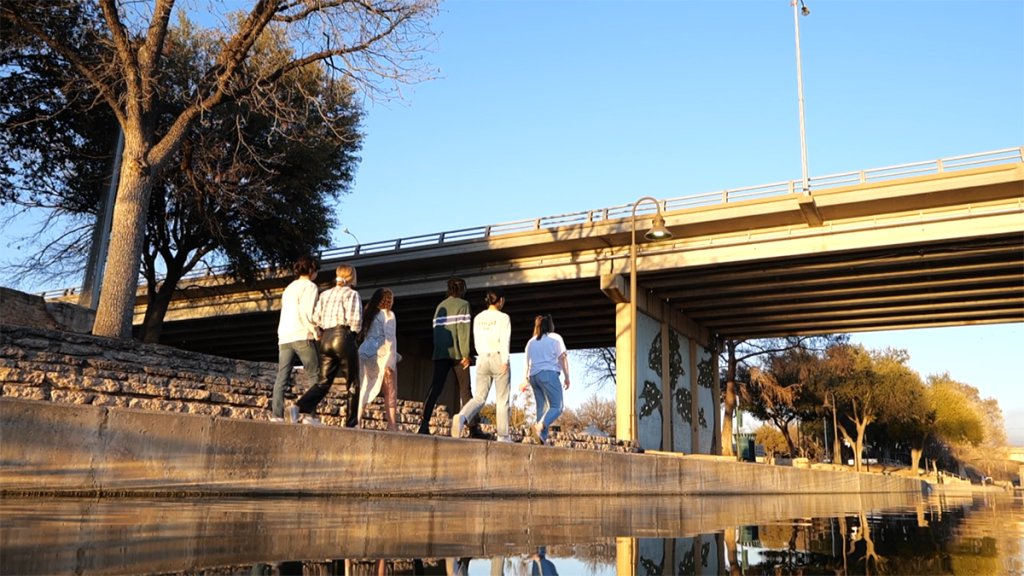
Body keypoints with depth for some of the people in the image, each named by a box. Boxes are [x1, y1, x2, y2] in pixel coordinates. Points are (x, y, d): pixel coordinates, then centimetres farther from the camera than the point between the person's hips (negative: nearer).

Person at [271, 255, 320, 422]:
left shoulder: (289, 288, 22)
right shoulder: (310, 286, -2)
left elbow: (287, 313, 18)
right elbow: (306, 313, -14)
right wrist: (316, 332, -7)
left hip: (284, 336, 7)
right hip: (302, 336, -7)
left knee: (282, 377, 2)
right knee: (314, 376, -1)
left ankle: (276, 415, -5)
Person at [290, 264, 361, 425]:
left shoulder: (325, 294, 16)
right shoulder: (351, 294, -1)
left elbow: (316, 318, 7)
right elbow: (354, 319, -13)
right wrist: (354, 332, 6)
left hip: (326, 339, 5)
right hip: (343, 337, -5)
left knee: (324, 381, 6)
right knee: (352, 383, 5)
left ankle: (301, 408, -17)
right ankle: (351, 424, 6)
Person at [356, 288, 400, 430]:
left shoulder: (368, 314, 18)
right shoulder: (388, 314, -2)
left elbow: (365, 337, 18)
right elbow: (390, 339, -9)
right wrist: (391, 362, -9)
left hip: (364, 353, 6)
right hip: (380, 356, -6)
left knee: (364, 391, 10)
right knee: (390, 394, 2)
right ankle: (392, 426, 1)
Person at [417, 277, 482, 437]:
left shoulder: (440, 306, 17)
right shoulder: (463, 304, -1)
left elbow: (436, 330, 14)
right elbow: (463, 330, -10)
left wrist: (438, 350, 15)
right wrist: (465, 354, -13)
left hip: (440, 353, 5)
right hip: (457, 352, -4)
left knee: (435, 387, 0)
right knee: (465, 389, 0)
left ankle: (424, 422, -12)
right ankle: (474, 426, -4)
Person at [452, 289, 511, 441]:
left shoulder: (478, 318, 11)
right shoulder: (503, 317, -3)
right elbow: (504, 340, -15)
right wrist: (505, 361, -22)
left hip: (482, 359, 4)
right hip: (498, 358, -4)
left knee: (479, 397, 1)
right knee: (502, 400, 5)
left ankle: (461, 417, -27)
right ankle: (503, 436, 5)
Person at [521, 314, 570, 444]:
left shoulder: (531, 342, 21)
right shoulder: (555, 338, 6)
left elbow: (527, 363, 22)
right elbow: (563, 358, -3)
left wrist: (526, 380, 29)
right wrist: (567, 377, -2)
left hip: (533, 376, 6)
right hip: (549, 374, -6)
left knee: (541, 407, 8)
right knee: (556, 407, -8)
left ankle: (543, 438, -2)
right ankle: (539, 426, -32)